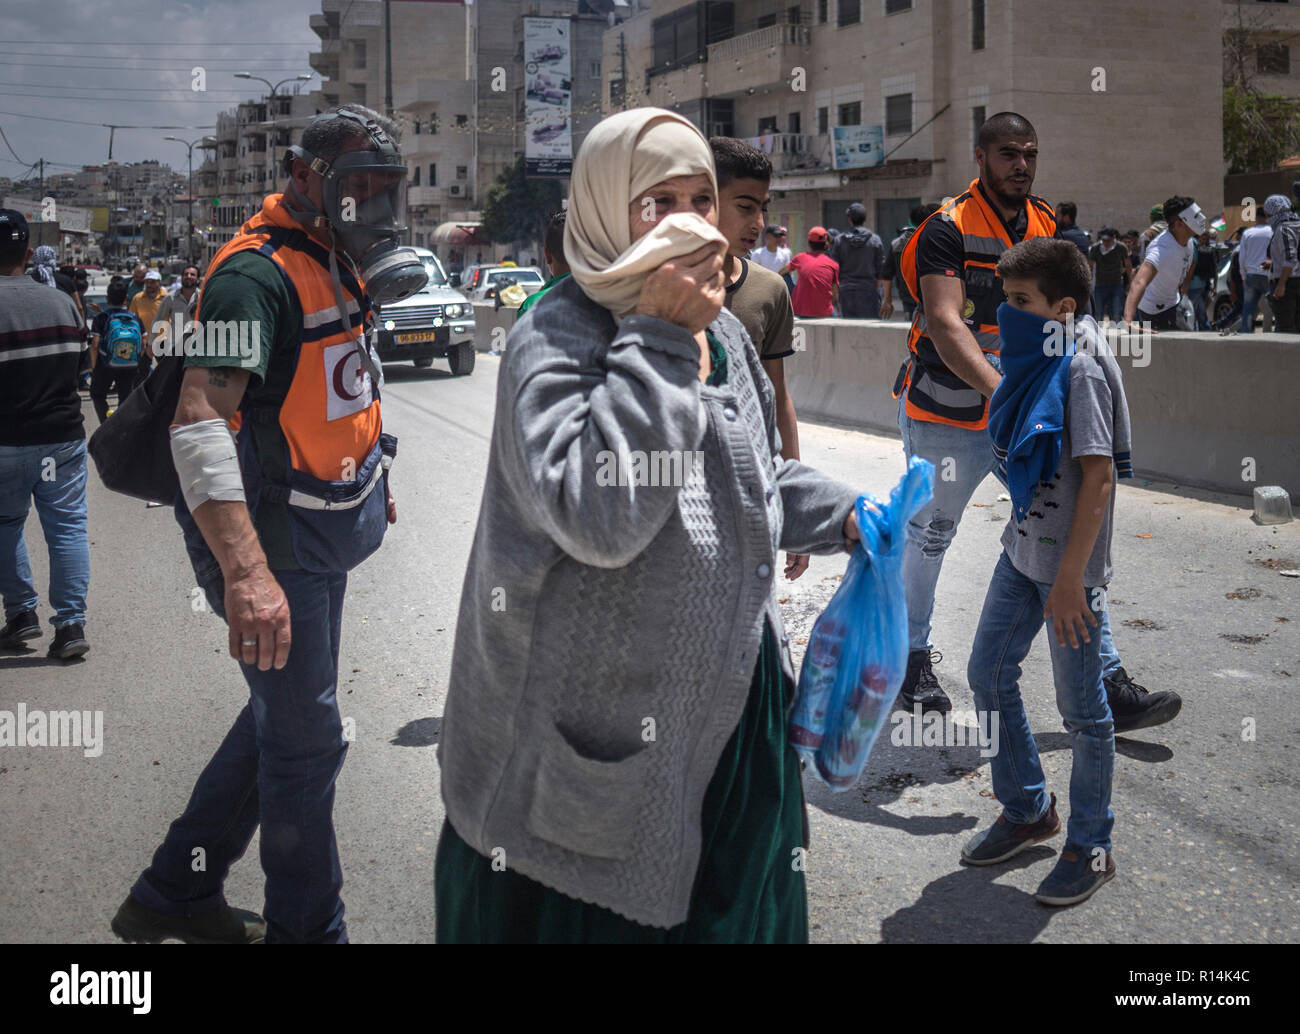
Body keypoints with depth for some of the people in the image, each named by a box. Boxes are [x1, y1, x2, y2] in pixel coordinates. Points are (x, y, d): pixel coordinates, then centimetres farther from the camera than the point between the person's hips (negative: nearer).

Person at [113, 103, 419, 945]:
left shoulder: (339, 268, 10)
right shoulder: (260, 274, -21)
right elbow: (199, 421, -33)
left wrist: (372, 478, 29)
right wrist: (246, 572, -42)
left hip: (321, 534, 10)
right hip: (271, 543, -10)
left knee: (282, 718, 19)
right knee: (306, 738, 1)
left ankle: (176, 892, 33)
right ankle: (309, 928, 20)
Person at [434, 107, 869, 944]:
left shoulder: (724, 335, 8)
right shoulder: (556, 339, -18)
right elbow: (595, 516, -34)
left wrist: (842, 515, 12)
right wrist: (657, 341, -29)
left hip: (733, 699, 8)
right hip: (603, 720, -7)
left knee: (732, 907, 20)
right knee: (606, 912, 7)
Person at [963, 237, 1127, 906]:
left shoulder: (1080, 370, -19)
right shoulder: (1035, 361, 6)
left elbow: (1099, 476, -22)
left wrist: (1069, 579, -23)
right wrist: (1032, 550, 21)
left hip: (1067, 563, -9)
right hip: (1022, 549, 9)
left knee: (1081, 706, 4)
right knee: (988, 674, 16)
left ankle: (1090, 848, 20)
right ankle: (1027, 811, 34)